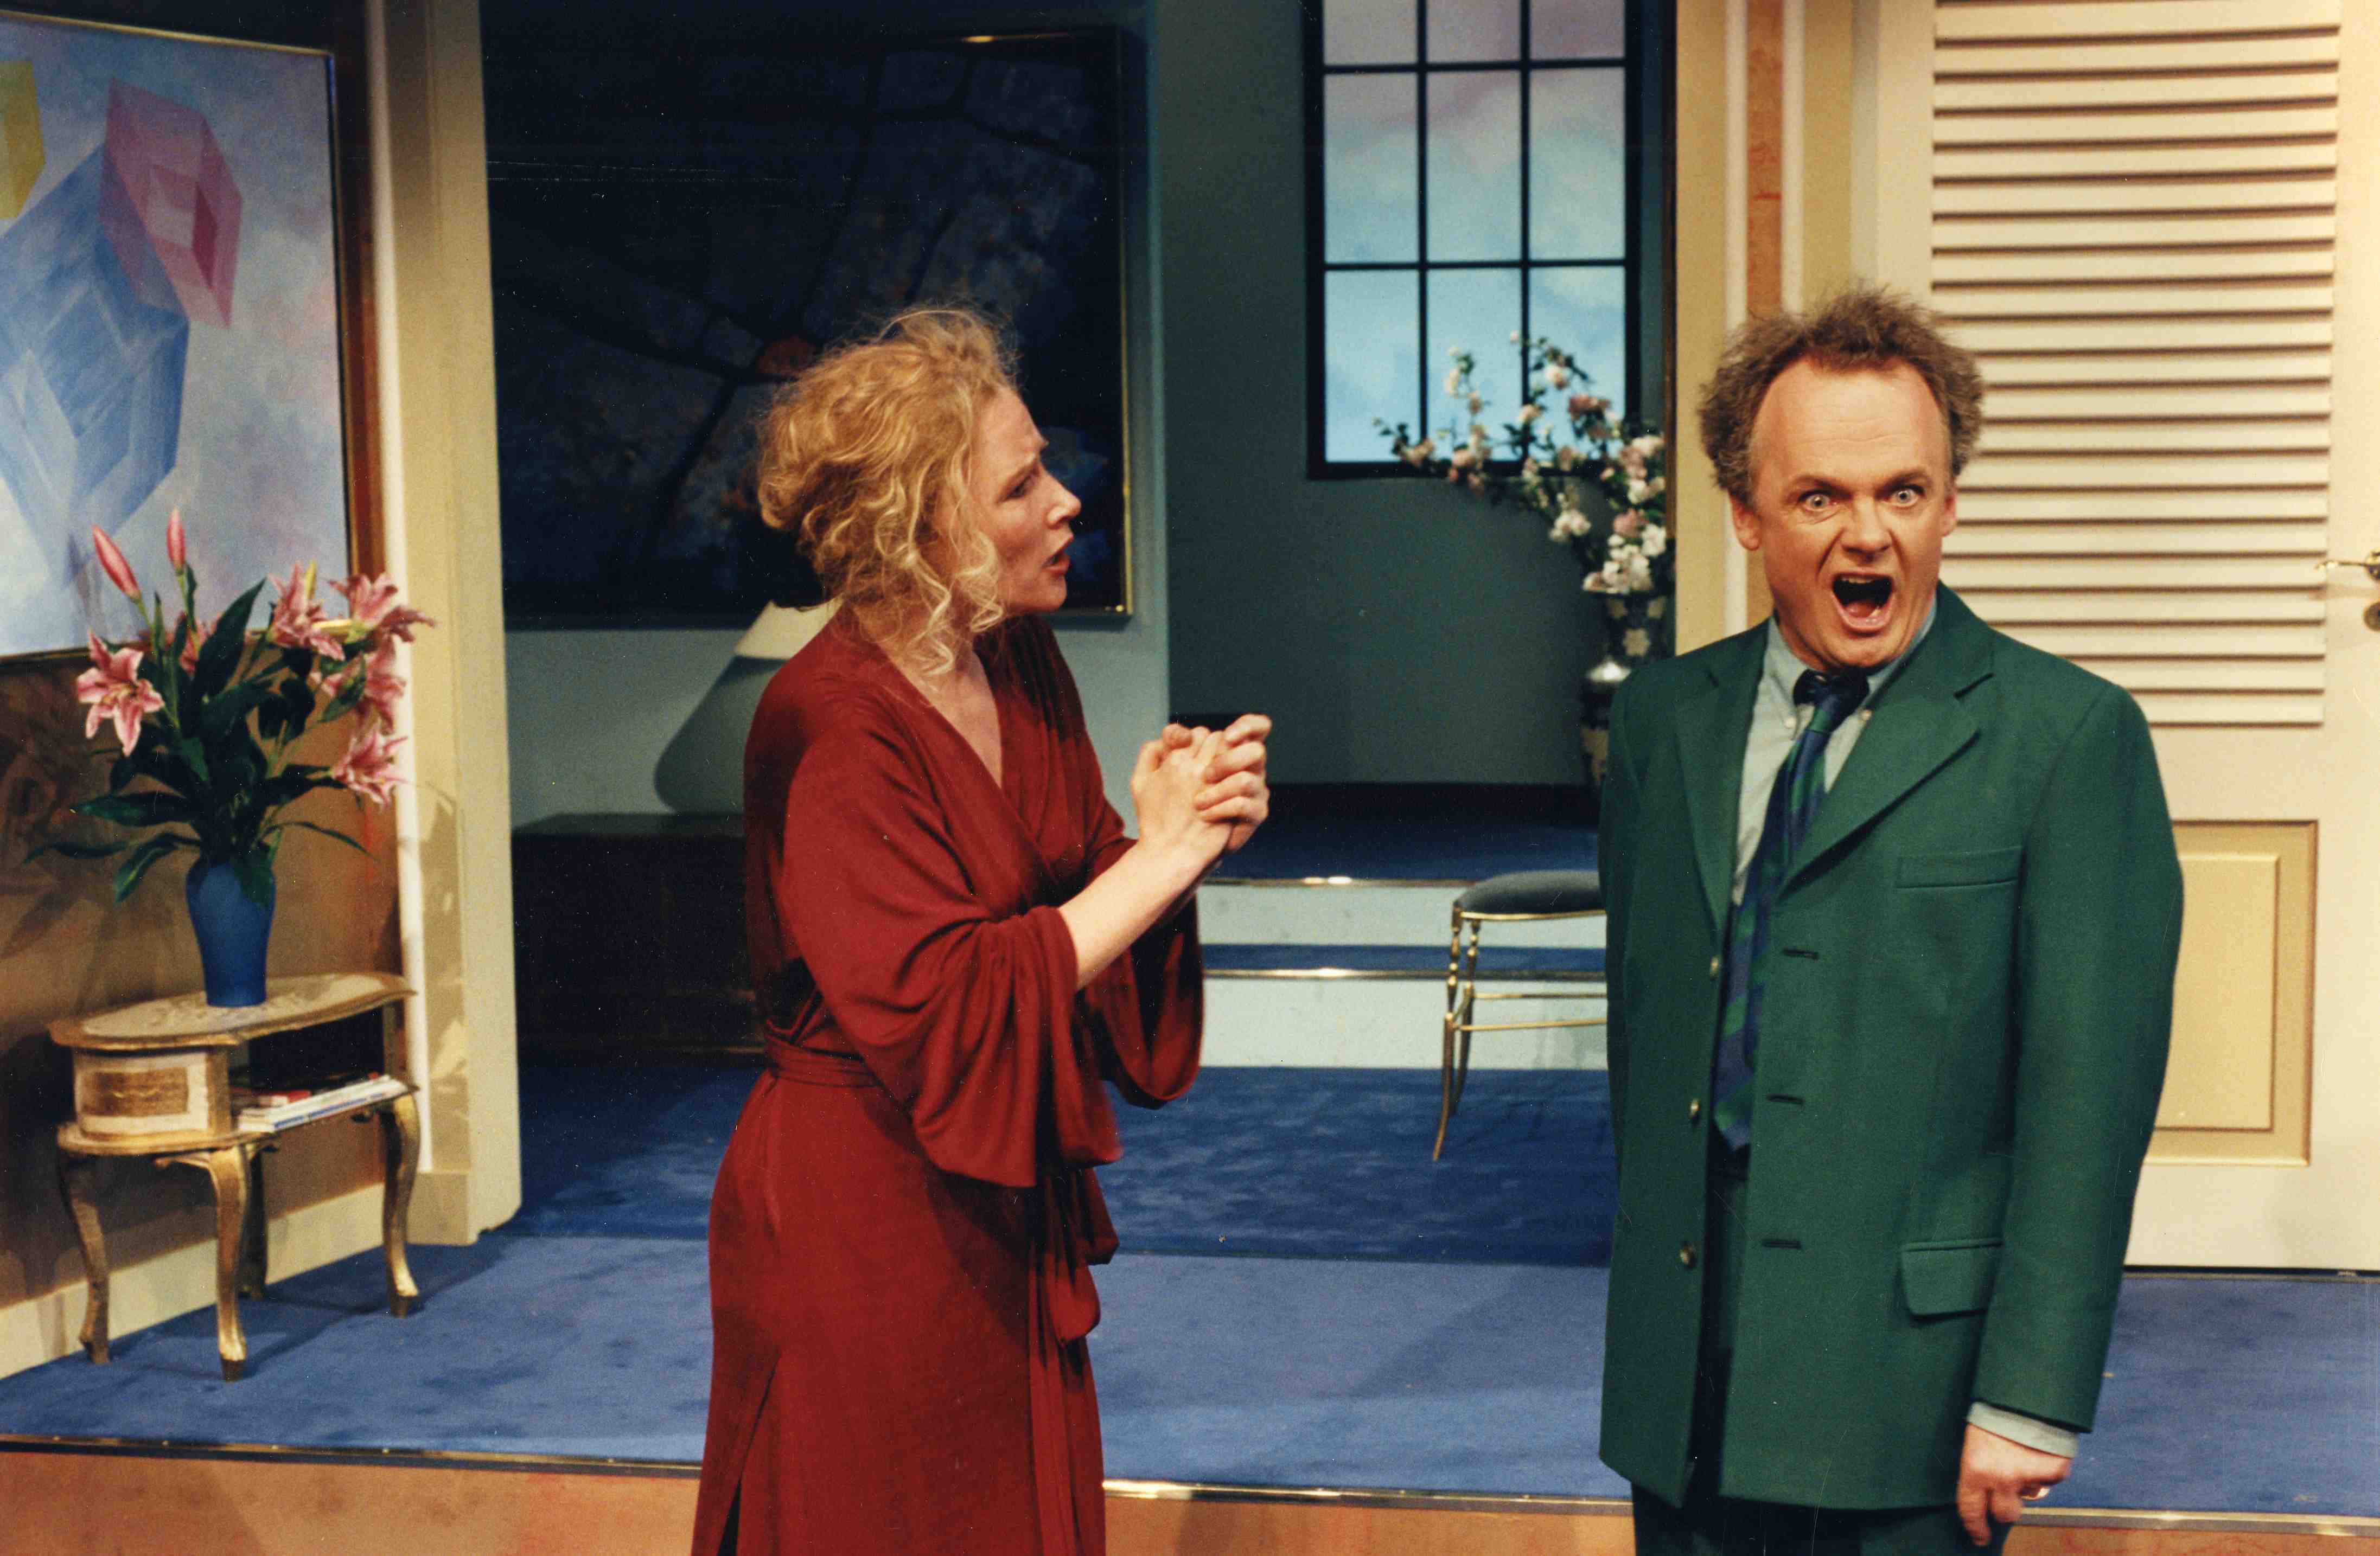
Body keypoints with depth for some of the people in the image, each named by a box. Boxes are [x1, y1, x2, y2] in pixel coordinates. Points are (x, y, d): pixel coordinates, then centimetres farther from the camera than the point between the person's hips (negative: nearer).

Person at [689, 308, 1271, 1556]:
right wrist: (1164, 855, -22)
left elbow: (1075, 915, 9)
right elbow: (937, 1008, -26)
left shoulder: (1021, 667, 4)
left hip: (1004, 1213, 8)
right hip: (863, 1228, -8)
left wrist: (1167, 836, -13)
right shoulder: (833, 727, -21)